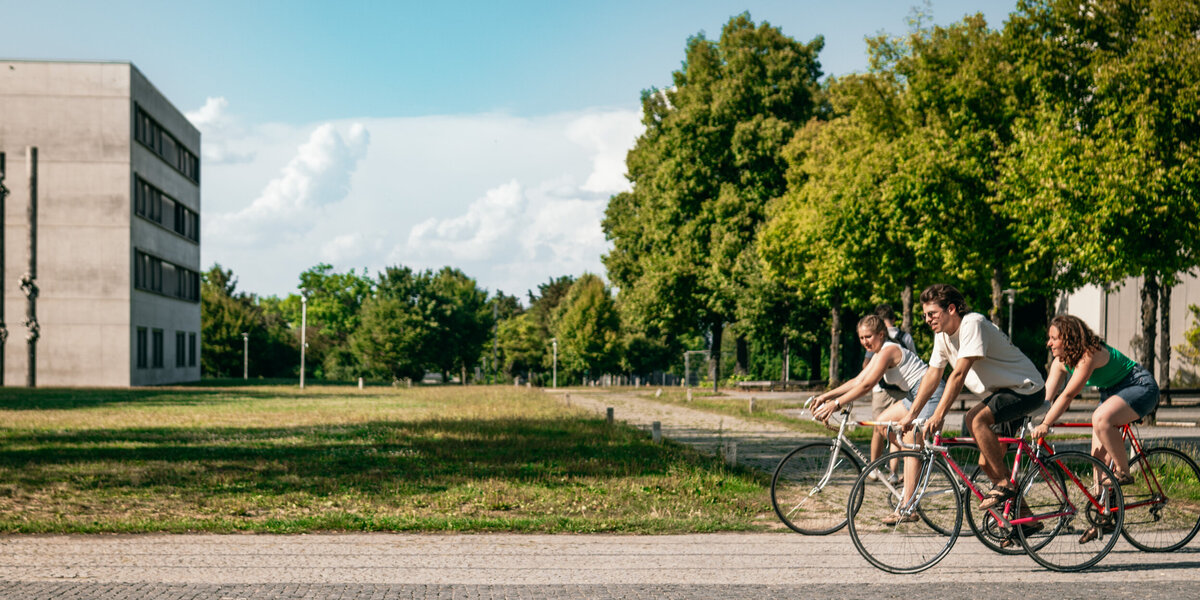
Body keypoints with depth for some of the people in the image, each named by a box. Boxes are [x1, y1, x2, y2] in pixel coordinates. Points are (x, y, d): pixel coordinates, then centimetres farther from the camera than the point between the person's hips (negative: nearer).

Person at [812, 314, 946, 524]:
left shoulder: (888, 350, -17)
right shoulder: (879, 352, 14)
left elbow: (866, 385, -25)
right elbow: (857, 381, 12)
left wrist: (835, 404, -27)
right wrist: (826, 396, 5)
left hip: (930, 394, -11)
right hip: (917, 396, 11)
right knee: (882, 422, 10)